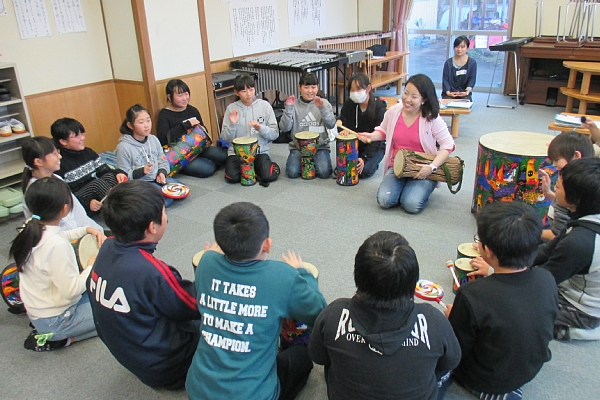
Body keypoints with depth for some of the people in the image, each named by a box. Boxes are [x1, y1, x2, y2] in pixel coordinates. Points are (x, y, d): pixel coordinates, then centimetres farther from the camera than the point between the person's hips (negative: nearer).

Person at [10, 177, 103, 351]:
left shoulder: (30, 227, -6)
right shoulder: (57, 246, -32)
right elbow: (72, 290, -27)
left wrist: (87, 230, 4)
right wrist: (91, 267, -13)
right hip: (55, 321, -8)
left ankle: (52, 334, 10)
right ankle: (55, 339, -1)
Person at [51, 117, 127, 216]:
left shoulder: (88, 152, 10)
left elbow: (104, 170, 8)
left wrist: (118, 173, -16)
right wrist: (87, 203, -27)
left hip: (97, 201, 6)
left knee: (109, 176, -20)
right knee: (97, 183, -29)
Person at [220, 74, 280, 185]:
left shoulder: (265, 106, -2)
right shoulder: (231, 108, -1)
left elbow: (275, 134, -2)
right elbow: (226, 138, 0)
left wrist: (261, 128, -19)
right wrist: (232, 124, -17)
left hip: (260, 151, -1)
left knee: (269, 176, -25)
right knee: (232, 177, -23)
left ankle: (256, 167, 8)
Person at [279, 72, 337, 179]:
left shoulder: (324, 103, 3)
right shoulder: (294, 105, 2)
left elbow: (331, 125, -8)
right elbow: (284, 128, -6)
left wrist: (322, 108, -22)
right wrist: (288, 108, -17)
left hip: (320, 146, 0)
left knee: (324, 173, -22)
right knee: (292, 173, -20)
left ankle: (313, 162, 11)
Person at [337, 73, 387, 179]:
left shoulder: (379, 106, -17)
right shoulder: (348, 104, -5)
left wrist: (364, 157, -27)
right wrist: (343, 131, -34)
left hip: (375, 147, -3)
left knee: (364, 171, -25)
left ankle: (373, 162, 8)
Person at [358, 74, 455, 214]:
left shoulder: (432, 118, -12)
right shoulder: (393, 111, -2)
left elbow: (448, 145, -9)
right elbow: (384, 131, 18)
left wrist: (432, 167, -21)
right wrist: (371, 136, -5)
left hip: (422, 170, -3)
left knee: (412, 205, -25)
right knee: (385, 200, -21)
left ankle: (420, 188, 11)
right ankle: (404, 187, 12)